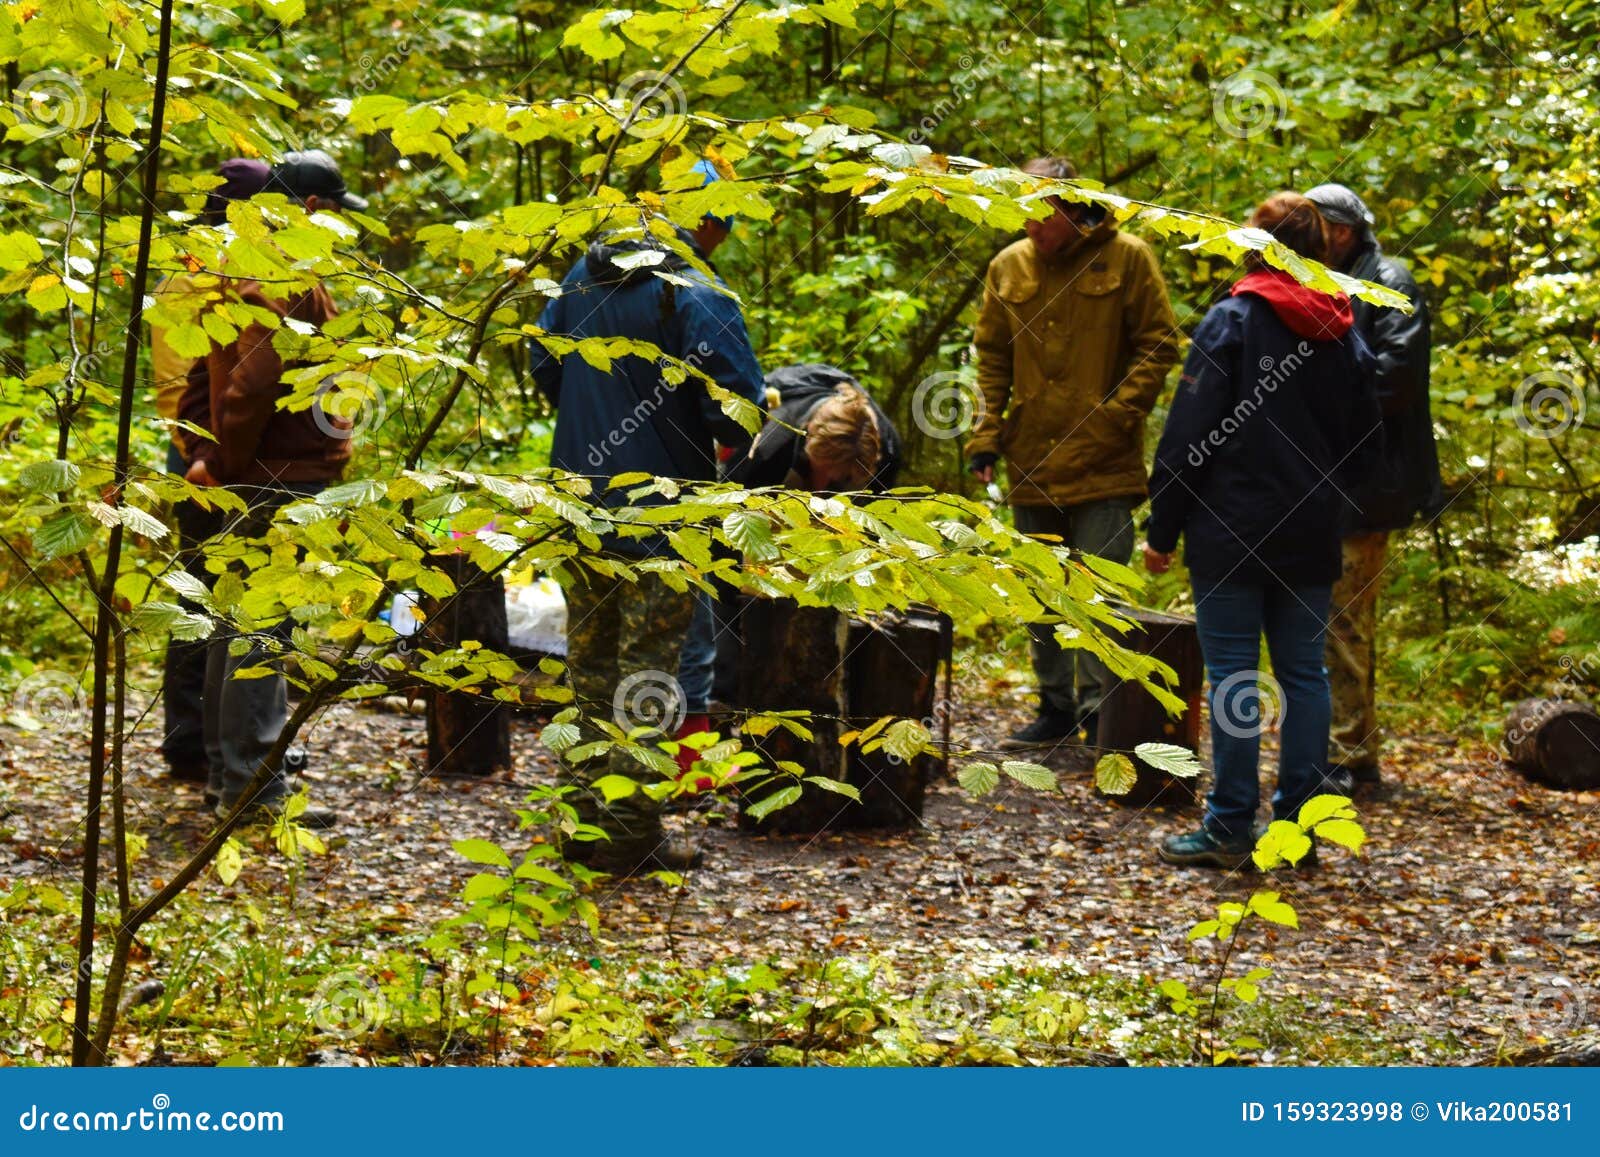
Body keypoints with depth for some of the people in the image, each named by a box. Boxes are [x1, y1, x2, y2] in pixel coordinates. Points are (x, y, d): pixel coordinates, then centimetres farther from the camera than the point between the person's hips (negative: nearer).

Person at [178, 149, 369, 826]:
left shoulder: (237, 269, 16)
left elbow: (205, 376, 17)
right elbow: (252, 382, -27)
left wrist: (206, 453, 9)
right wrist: (230, 460, -14)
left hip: (247, 483, 10)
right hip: (287, 483, -10)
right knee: (265, 631, -8)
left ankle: (225, 772, 26)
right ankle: (253, 789, -7)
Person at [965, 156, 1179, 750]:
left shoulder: (1126, 258, -4)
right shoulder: (1008, 267, 6)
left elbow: (1158, 345, -3)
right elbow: (992, 357, 13)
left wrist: (1118, 414, -12)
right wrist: (985, 433, 4)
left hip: (1104, 463, -5)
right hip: (1032, 462, 5)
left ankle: (1100, 711, 0)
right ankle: (1056, 707, 23)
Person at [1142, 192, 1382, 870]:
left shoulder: (1233, 321, -9)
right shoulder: (1343, 334, 8)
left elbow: (1188, 436, -11)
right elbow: (1365, 440, 14)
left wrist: (1163, 530, -6)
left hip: (1232, 531, -5)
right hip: (1311, 536, 5)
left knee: (1232, 672, -2)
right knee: (1303, 671, 10)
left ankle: (1230, 829, 0)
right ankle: (1298, 820, 13)